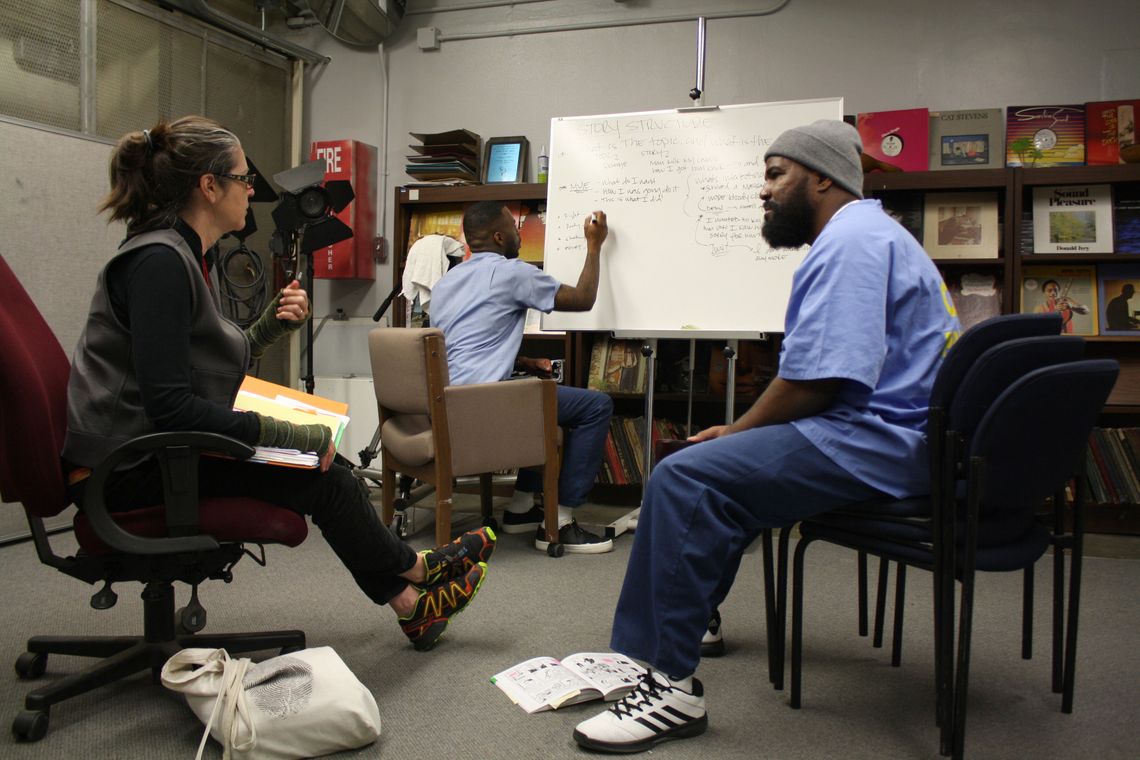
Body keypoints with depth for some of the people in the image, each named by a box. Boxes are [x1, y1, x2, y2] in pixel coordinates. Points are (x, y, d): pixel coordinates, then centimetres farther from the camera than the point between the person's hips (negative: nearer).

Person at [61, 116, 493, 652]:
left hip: (153, 449, 9)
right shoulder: (159, 261, -22)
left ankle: (408, 602, 12)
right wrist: (291, 435, -23)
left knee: (323, 467, 2)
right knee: (320, 475, -11)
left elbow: (216, 364, 13)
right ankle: (415, 571, 13)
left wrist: (273, 324, -3)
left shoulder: (180, 256, 10)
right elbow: (169, 404, -28)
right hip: (128, 471, -9)